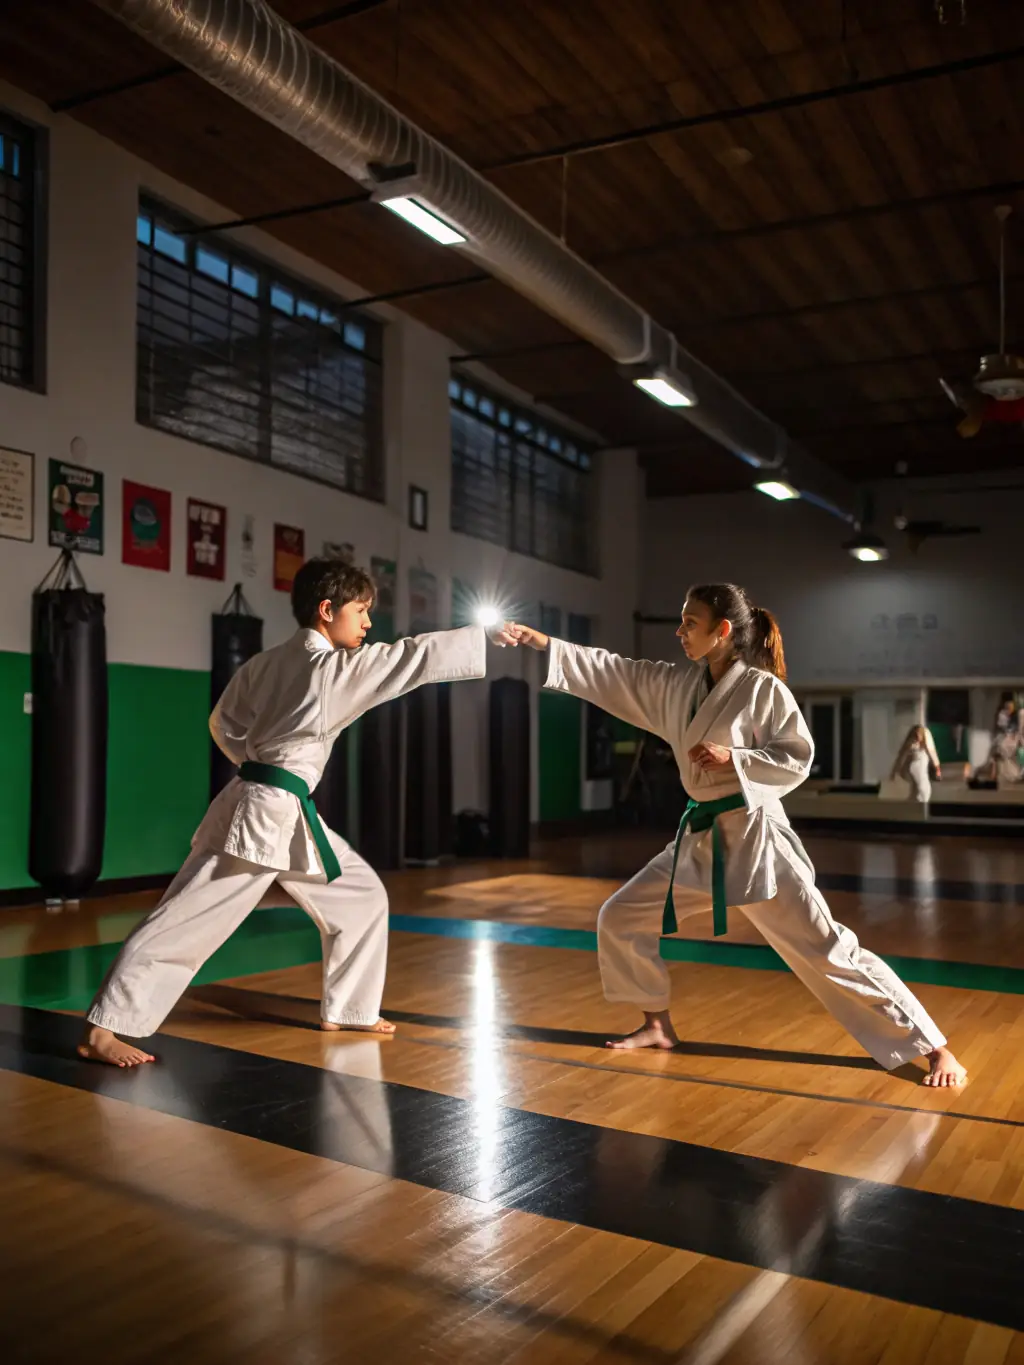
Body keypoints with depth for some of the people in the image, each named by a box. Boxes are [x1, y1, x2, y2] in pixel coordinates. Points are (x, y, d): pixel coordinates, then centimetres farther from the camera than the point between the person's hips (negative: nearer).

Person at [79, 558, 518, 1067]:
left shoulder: (267, 663, 11)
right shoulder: (339, 668, -13)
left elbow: (226, 724, 16)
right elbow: (416, 657, -14)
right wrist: (489, 636, -9)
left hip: (291, 816, 10)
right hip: (263, 816, -10)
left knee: (362, 896, 15)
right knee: (184, 923, -4)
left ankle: (347, 1010, 26)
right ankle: (101, 1028, 3)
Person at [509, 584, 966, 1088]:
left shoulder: (763, 688, -12)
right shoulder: (677, 685, 6)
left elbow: (797, 759, -9)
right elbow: (610, 674, 5)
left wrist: (733, 757, -21)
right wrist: (542, 642, 0)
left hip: (754, 836, -7)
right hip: (700, 838, 7)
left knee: (825, 950, -5)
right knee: (619, 918, 8)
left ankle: (934, 1049, 7)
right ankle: (658, 1026, 26)